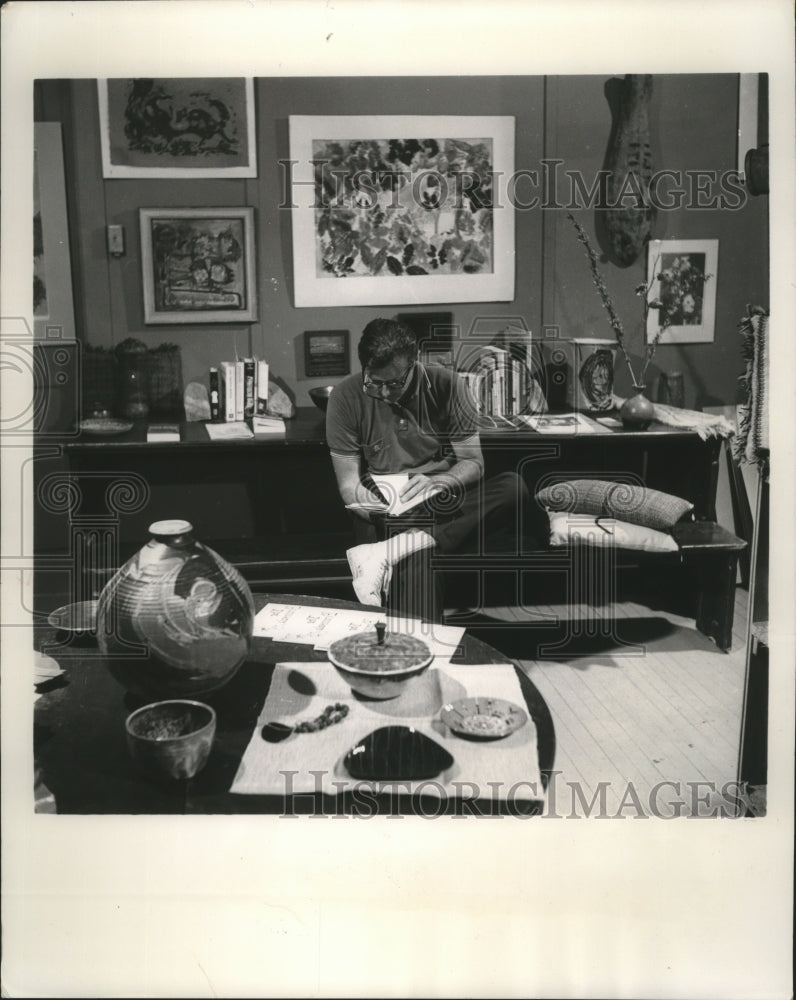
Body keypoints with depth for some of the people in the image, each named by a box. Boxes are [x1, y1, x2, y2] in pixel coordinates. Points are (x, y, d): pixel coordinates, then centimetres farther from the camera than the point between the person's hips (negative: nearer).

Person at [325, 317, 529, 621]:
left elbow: (473, 463, 1)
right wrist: (371, 506, -24)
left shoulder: (446, 385, -1)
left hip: (443, 503, 4)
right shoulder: (346, 397, -3)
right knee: (414, 572, -40)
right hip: (385, 513, -4)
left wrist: (436, 481, -20)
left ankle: (385, 554, -34)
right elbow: (348, 484, -2)